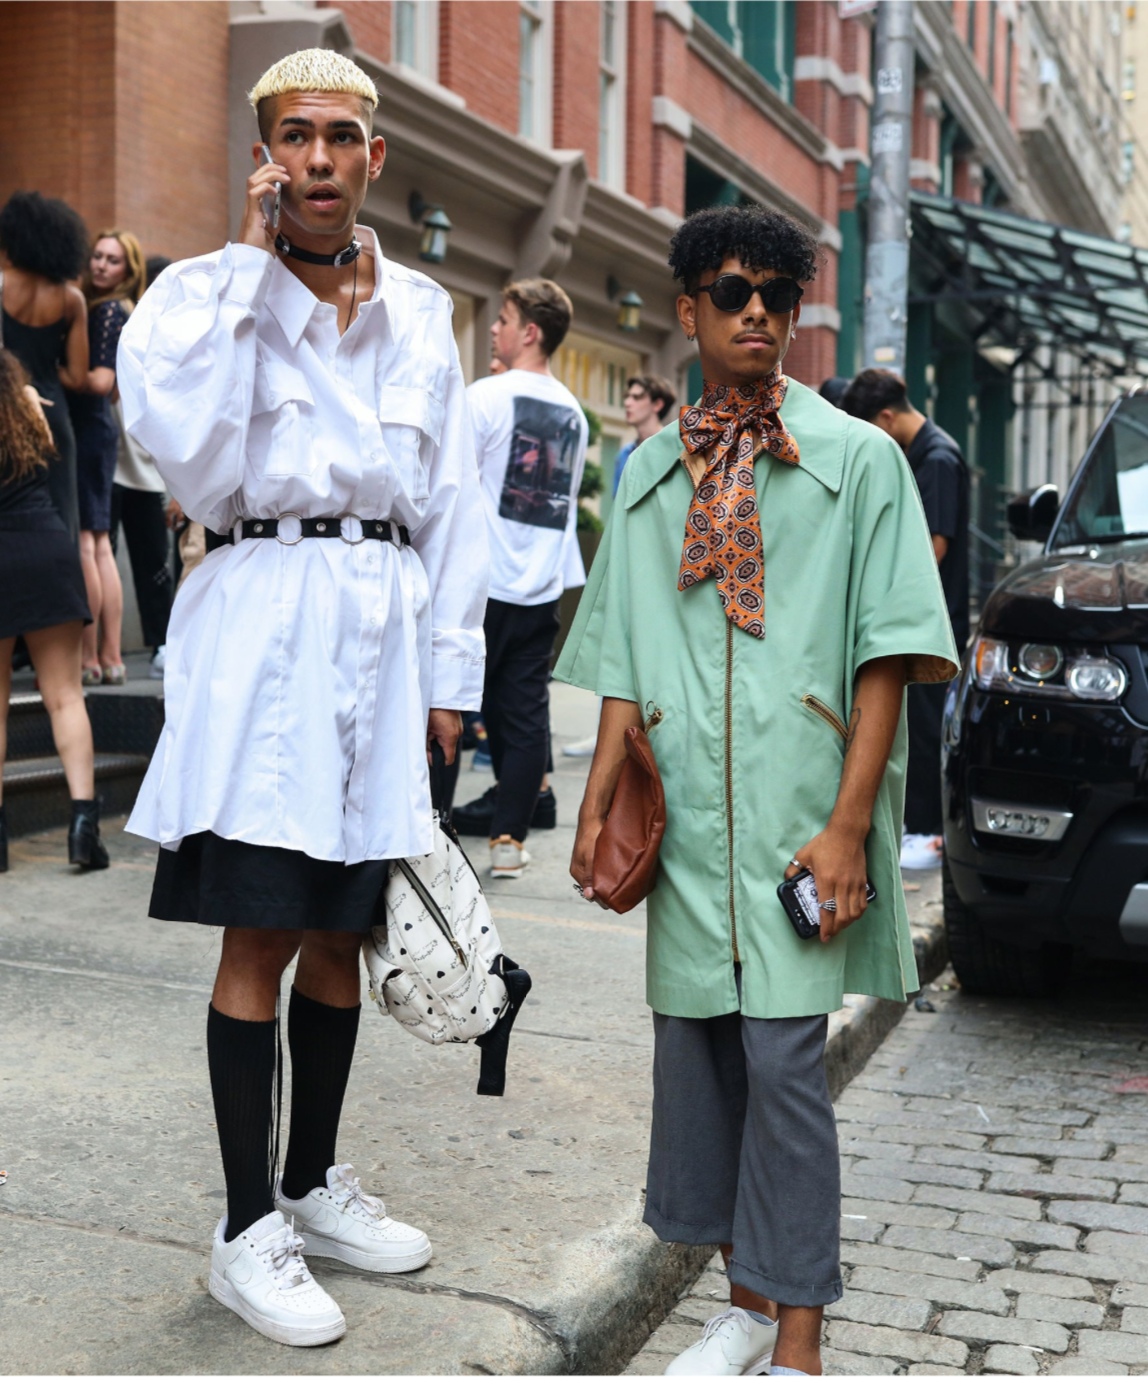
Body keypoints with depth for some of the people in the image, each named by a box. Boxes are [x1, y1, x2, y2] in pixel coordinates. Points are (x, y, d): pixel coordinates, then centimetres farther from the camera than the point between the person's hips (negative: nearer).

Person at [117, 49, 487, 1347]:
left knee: (339, 933, 12)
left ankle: (313, 1183, 28)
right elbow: (186, 445, -19)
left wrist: (447, 674, 9)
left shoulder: (419, 311, 12)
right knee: (261, 937, -3)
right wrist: (251, 258, -12)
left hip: (386, 632, 4)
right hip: (265, 627, -4)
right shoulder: (203, 291, 1)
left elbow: (451, 500, 13)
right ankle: (247, 1230, 9)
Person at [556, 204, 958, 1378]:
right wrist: (596, 804, 5)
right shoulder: (650, 472, 14)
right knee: (695, 1047, 9)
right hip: (686, 816, 4)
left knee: (783, 1059, -6)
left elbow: (885, 657, -3)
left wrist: (850, 822, -11)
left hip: (799, 815, -4)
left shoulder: (856, 458, 3)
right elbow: (623, 662, 14)